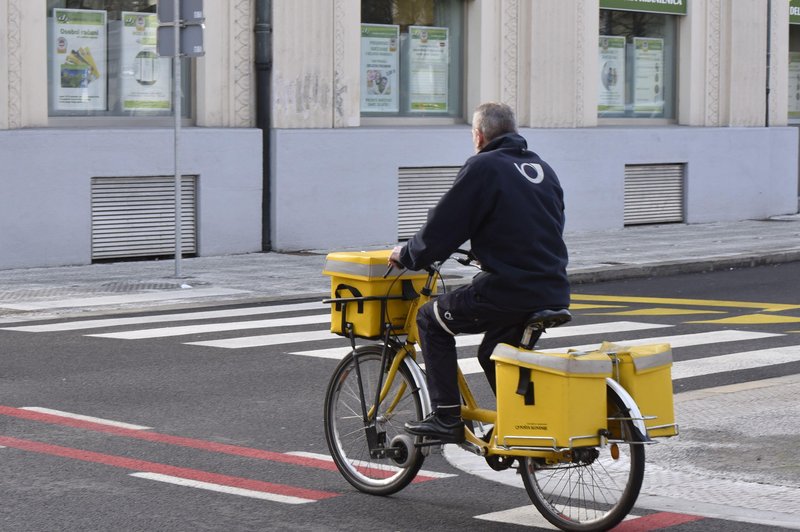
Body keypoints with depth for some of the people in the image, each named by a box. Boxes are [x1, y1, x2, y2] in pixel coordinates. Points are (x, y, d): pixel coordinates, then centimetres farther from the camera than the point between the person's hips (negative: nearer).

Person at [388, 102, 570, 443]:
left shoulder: (483, 167, -6)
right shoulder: (542, 169, 16)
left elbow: (443, 227, -7)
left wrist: (407, 256, 11)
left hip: (508, 291, -8)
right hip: (554, 293, 8)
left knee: (431, 319, 11)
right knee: (493, 354, 28)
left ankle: (446, 417, 7)